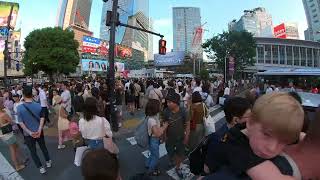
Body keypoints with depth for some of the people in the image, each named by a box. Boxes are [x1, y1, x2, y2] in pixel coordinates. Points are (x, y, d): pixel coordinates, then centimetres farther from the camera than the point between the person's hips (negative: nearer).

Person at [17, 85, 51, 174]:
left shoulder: (19, 108, -18)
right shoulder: (38, 105, -11)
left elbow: (21, 123, -16)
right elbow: (42, 118, -11)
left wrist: (29, 132, -12)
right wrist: (39, 130, -12)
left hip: (28, 134, -2)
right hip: (38, 132, 2)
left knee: (33, 151, 15)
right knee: (43, 147, 22)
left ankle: (41, 168, 25)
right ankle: (48, 162, 37)